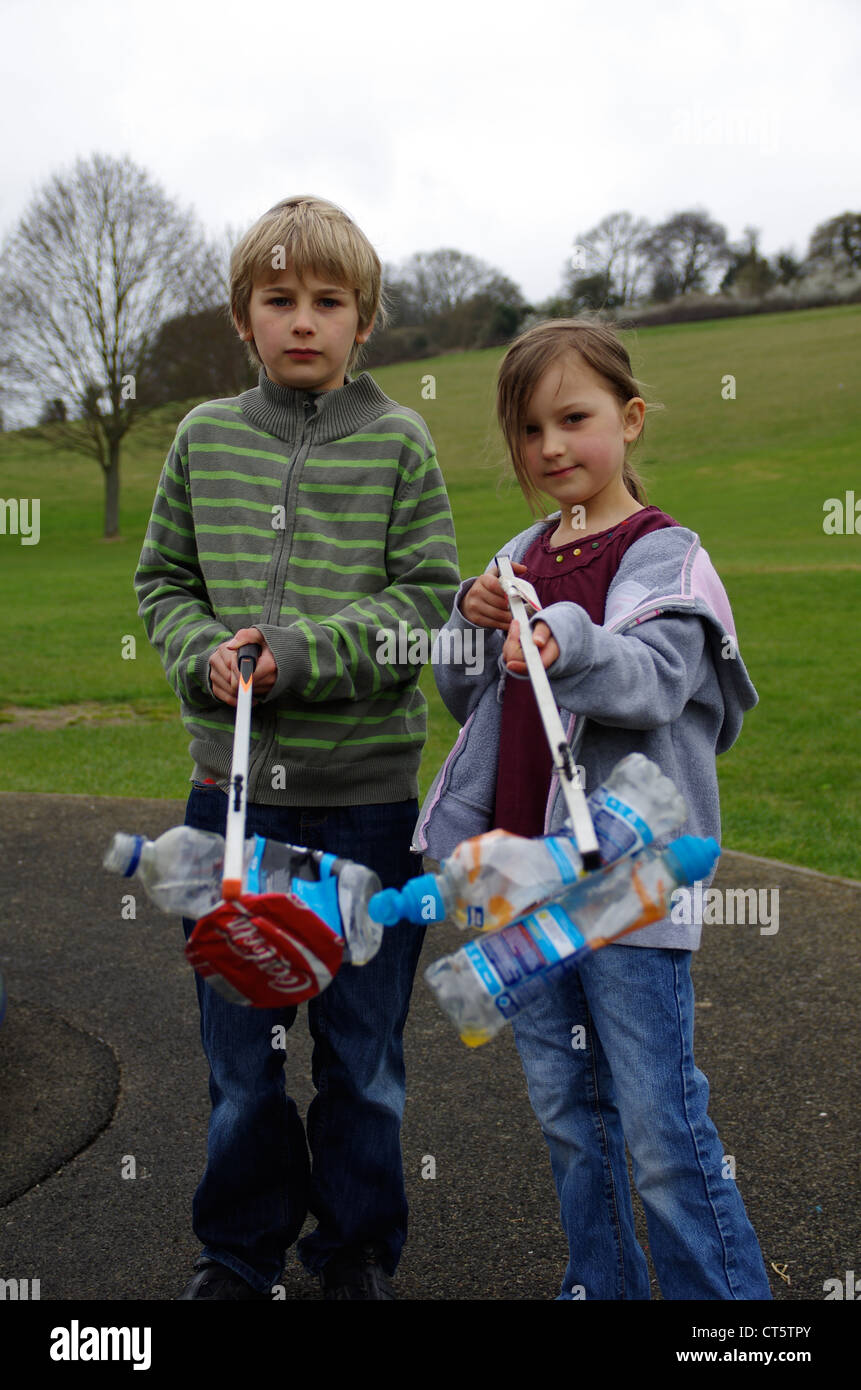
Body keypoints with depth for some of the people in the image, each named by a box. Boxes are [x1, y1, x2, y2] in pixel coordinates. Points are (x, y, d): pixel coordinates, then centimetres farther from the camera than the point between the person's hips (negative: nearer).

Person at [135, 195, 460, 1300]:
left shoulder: (399, 442, -1)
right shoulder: (205, 437, 6)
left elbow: (426, 598, -5)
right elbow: (162, 580, 11)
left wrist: (300, 655, -17)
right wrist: (207, 659, -9)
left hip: (366, 788, -2)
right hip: (233, 787, 2)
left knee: (363, 1051, 11)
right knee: (240, 1049, 13)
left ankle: (356, 1250, 32)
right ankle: (240, 1247, 35)